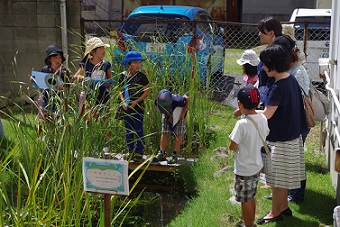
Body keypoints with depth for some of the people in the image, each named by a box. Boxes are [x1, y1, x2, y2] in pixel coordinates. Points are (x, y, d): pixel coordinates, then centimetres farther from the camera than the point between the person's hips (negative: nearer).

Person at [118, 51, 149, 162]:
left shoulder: (141, 76, -7)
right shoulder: (123, 76, 4)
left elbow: (146, 92, -6)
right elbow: (121, 91, 10)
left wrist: (135, 102, -15)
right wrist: (123, 101, -6)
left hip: (138, 107, -4)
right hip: (127, 107, 4)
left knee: (138, 131, -1)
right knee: (128, 131, 11)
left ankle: (139, 152, 7)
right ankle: (130, 151, 21)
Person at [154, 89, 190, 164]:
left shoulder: (177, 101, -43)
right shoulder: (157, 102, -31)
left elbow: (187, 99, -22)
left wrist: (183, 113, -20)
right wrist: (169, 116, -15)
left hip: (179, 112, -3)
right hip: (167, 114, 3)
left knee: (178, 134, -6)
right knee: (164, 133, 0)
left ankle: (174, 155, -3)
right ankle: (162, 153, 6)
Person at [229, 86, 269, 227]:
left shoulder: (242, 124, -26)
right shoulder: (263, 119, -5)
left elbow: (232, 146, -22)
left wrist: (233, 144, -1)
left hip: (244, 169, -8)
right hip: (257, 166, 8)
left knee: (245, 200, 9)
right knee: (251, 197, 24)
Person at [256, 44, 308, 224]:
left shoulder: (278, 88, -25)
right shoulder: (291, 80, 2)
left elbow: (266, 114, -22)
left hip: (281, 140, -9)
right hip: (291, 135, 9)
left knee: (277, 177, 6)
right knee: (283, 176, 21)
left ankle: (275, 212, 19)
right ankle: (284, 206, 34)